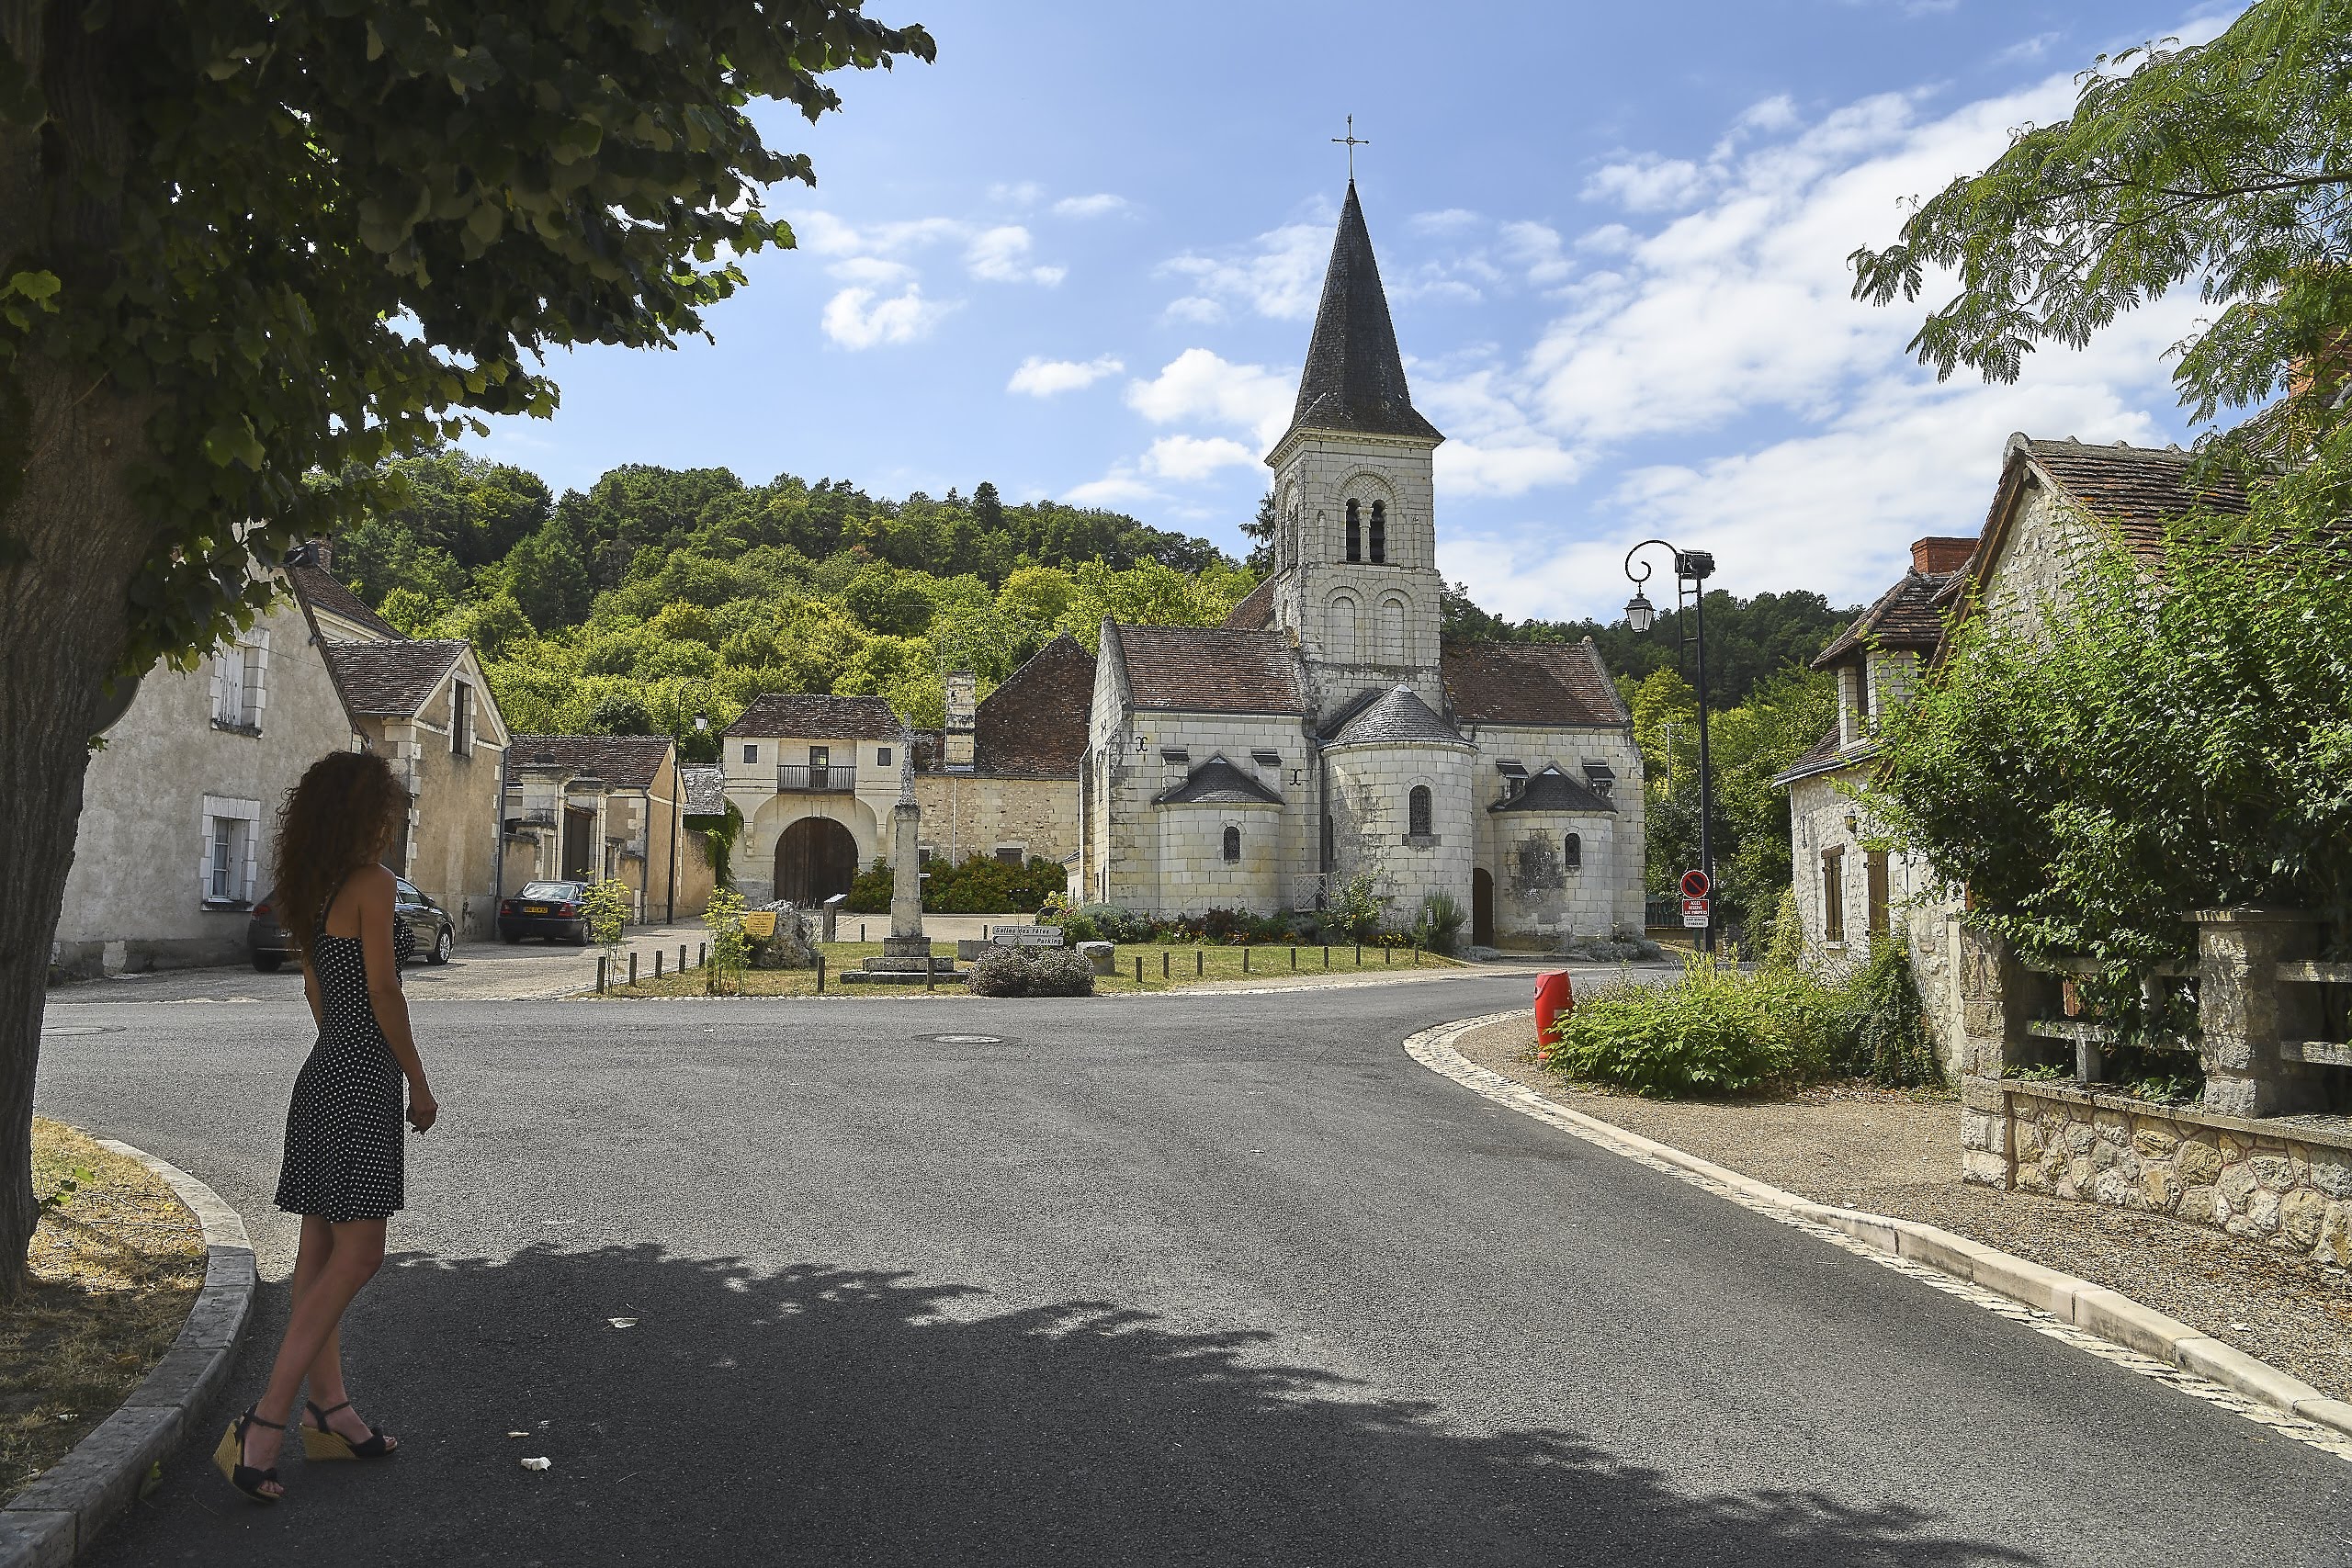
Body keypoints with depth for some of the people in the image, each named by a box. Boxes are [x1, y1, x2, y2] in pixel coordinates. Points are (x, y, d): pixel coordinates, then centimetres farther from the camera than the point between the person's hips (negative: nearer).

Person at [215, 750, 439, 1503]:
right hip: (363, 1082, -9)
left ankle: (328, 1409, 19)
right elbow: (383, 994, -14)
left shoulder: (314, 891, 13)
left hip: (325, 1073, 9)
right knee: (357, 1253, -7)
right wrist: (419, 1083, -7)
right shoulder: (372, 883, -14)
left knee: (323, 1247, 11)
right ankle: (265, 1422, -8)